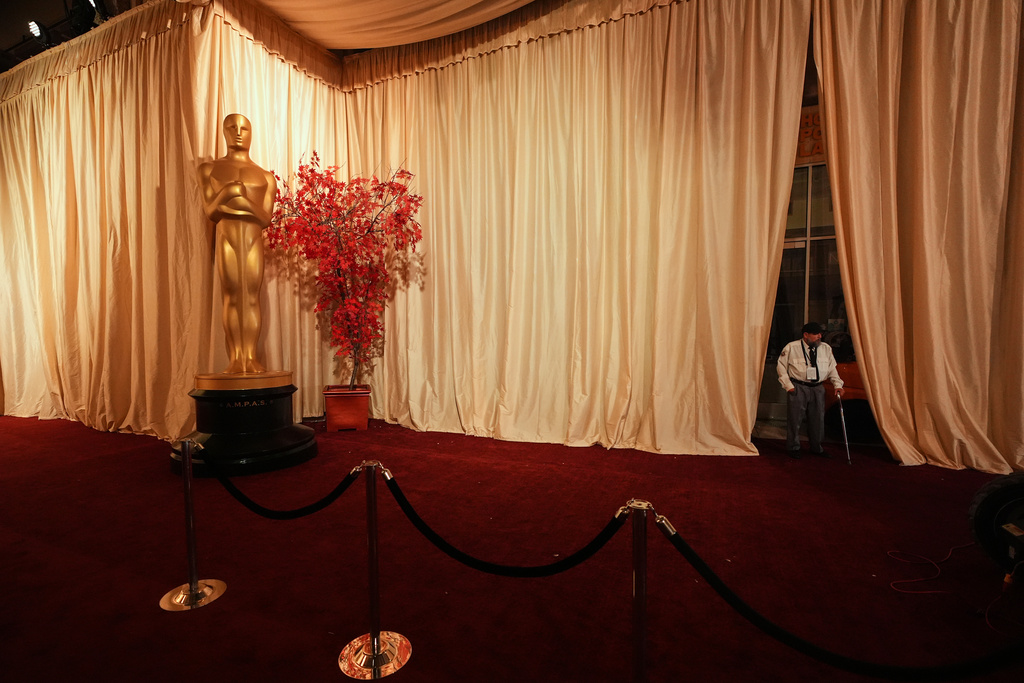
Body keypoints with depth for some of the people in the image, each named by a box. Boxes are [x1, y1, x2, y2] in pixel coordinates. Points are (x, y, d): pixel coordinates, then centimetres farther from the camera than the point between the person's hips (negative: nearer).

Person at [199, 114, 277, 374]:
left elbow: (266, 218, 4)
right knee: (232, 297, -5)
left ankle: (251, 356, -3)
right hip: (227, 236, 0)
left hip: (254, 238, 0)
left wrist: (243, 196, -8)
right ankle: (235, 358, -4)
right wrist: (226, 192, -10)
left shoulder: (265, 176, 15)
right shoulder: (210, 168, 16)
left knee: (252, 297, -4)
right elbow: (210, 212, 4)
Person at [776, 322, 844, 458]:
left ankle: (816, 447, 31)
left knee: (818, 418, 12)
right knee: (795, 418, 0)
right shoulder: (791, 347, -5)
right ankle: (793, 448, 16)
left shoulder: (826, 348, 8)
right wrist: (788, 385, -7)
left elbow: (832, 369, 12)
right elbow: (782, 366, -1)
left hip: (818, 388, 4)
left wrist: (838, 385, -1)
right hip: (797, 387, -4)